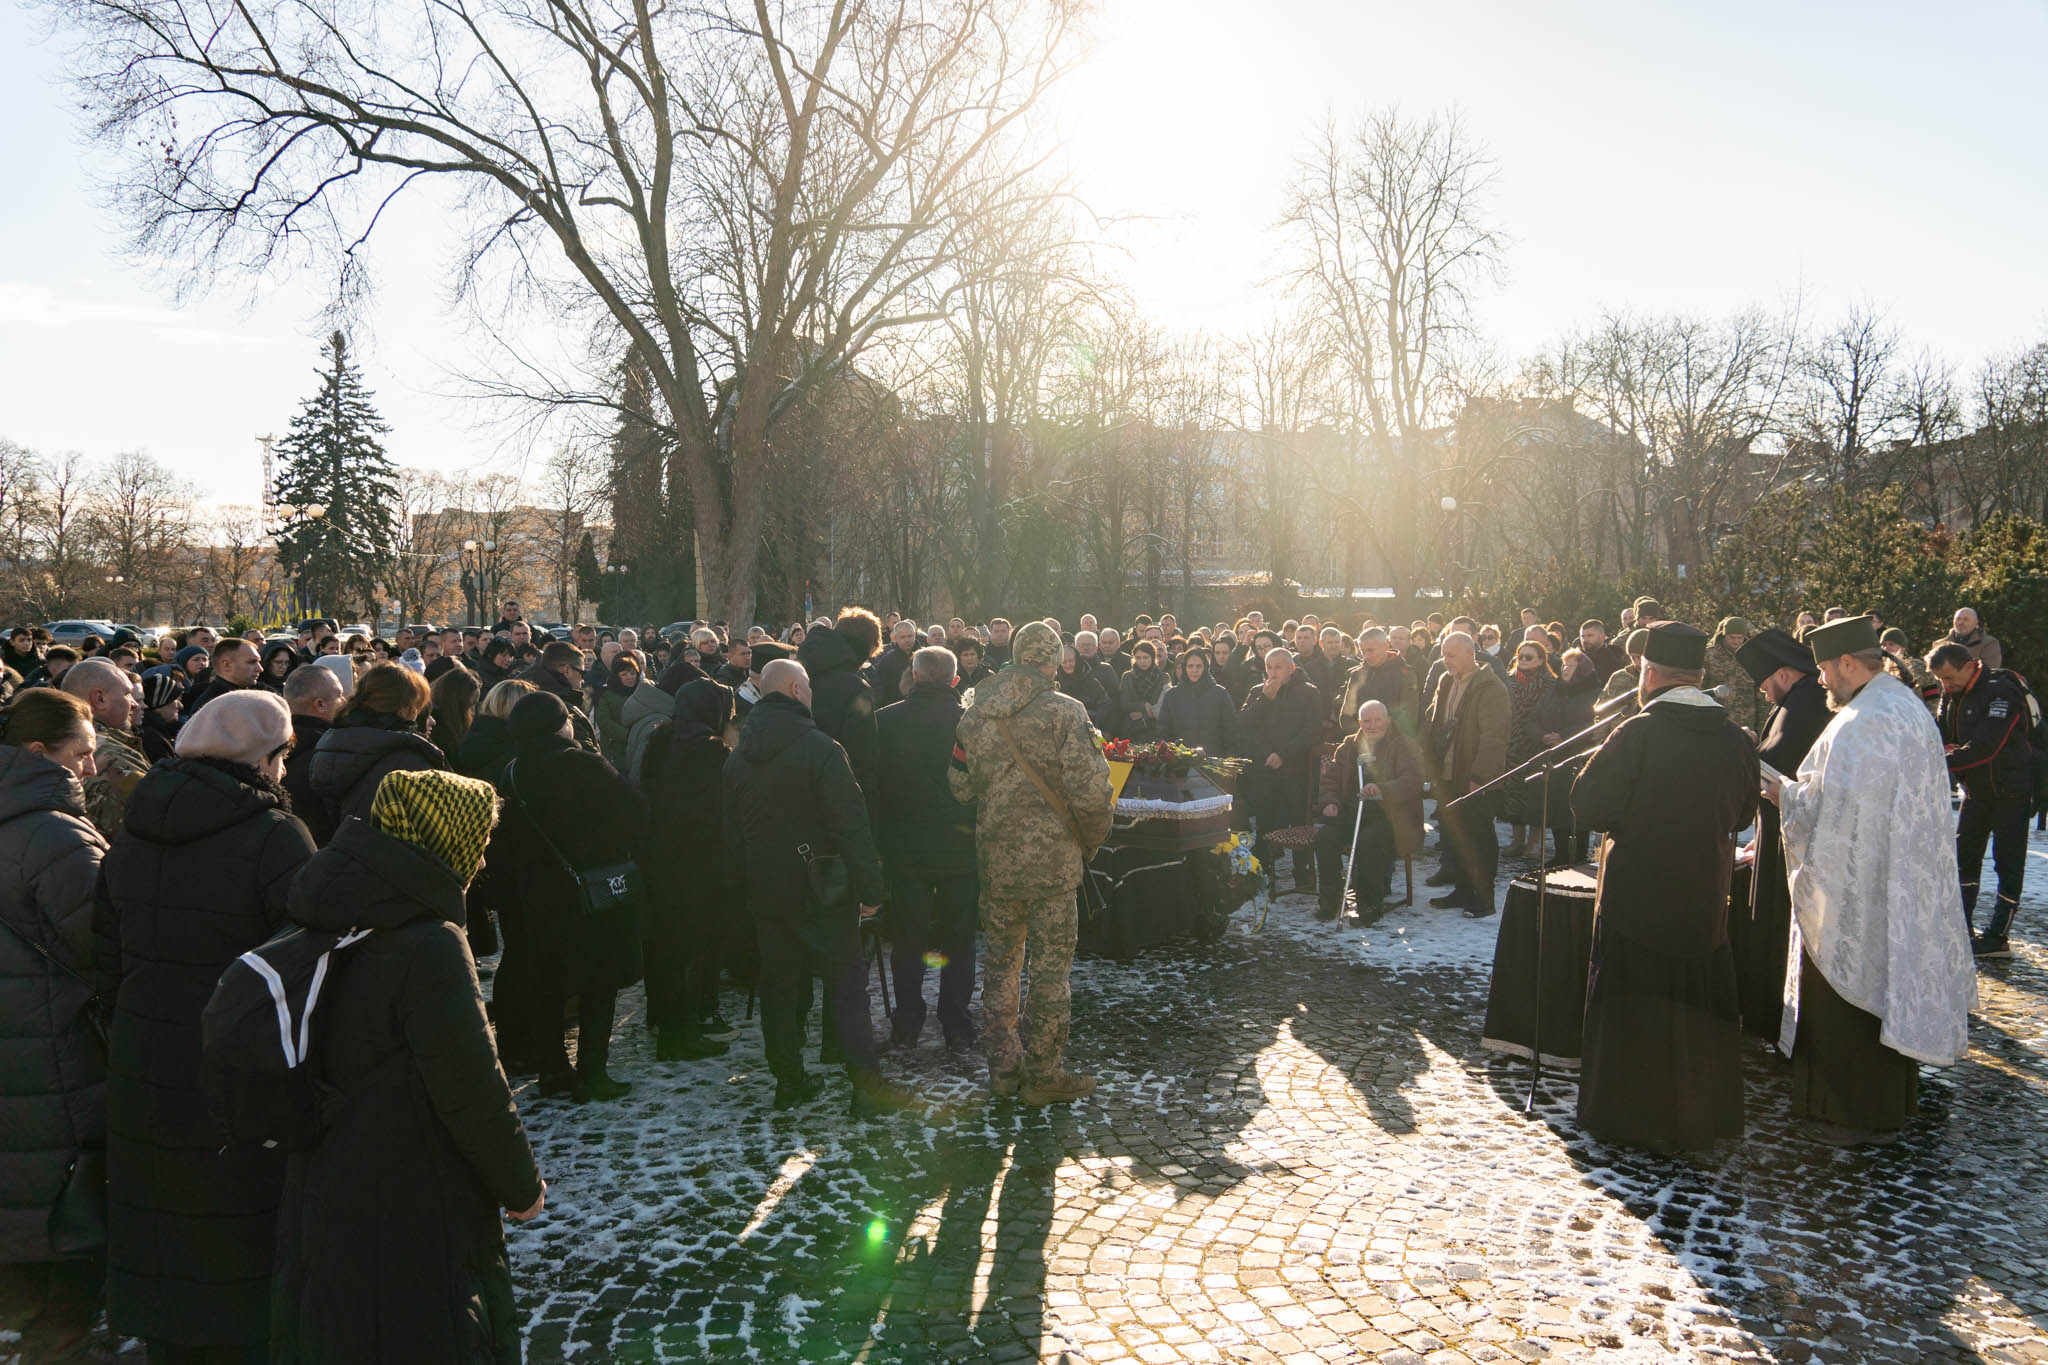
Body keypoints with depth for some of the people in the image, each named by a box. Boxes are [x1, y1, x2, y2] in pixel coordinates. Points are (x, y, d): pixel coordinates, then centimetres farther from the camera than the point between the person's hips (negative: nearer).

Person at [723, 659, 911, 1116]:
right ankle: (867, 1087, 2)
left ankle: (789, 1080, 21)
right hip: (818, 889, -6)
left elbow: (731, 831, 14)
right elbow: (850, 823, -18)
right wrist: (869, 888, -13)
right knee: (846, 984, 1)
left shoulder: (738, 756, 6)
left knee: (778, 984, 13)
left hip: (764, 890, 6)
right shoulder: (819, 747, -16)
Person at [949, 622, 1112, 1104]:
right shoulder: (1064, 712, -12)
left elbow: (960, 785, 10)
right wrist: (1092, 838, 0)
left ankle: (1004, 1065, 25)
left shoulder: (975, 714, 5)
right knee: (1050, 965, 5)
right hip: (1051, 856, -5)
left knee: (1001, 959, 17)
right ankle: (1043, 1075, 13)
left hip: (995, 856, 5)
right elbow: (1089, 789, -16)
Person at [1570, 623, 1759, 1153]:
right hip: (1704, 902, 4)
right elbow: (1741, 815, 10)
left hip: (1637, 899, -4)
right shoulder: (1736, 740, -3)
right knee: (1699, 1005, 18)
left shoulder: (1636, 735, -18)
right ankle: (1699, 1116, 30)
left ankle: (1627, 1117, 19)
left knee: (1631, 1010, 9)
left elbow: (1590, 806, -16)